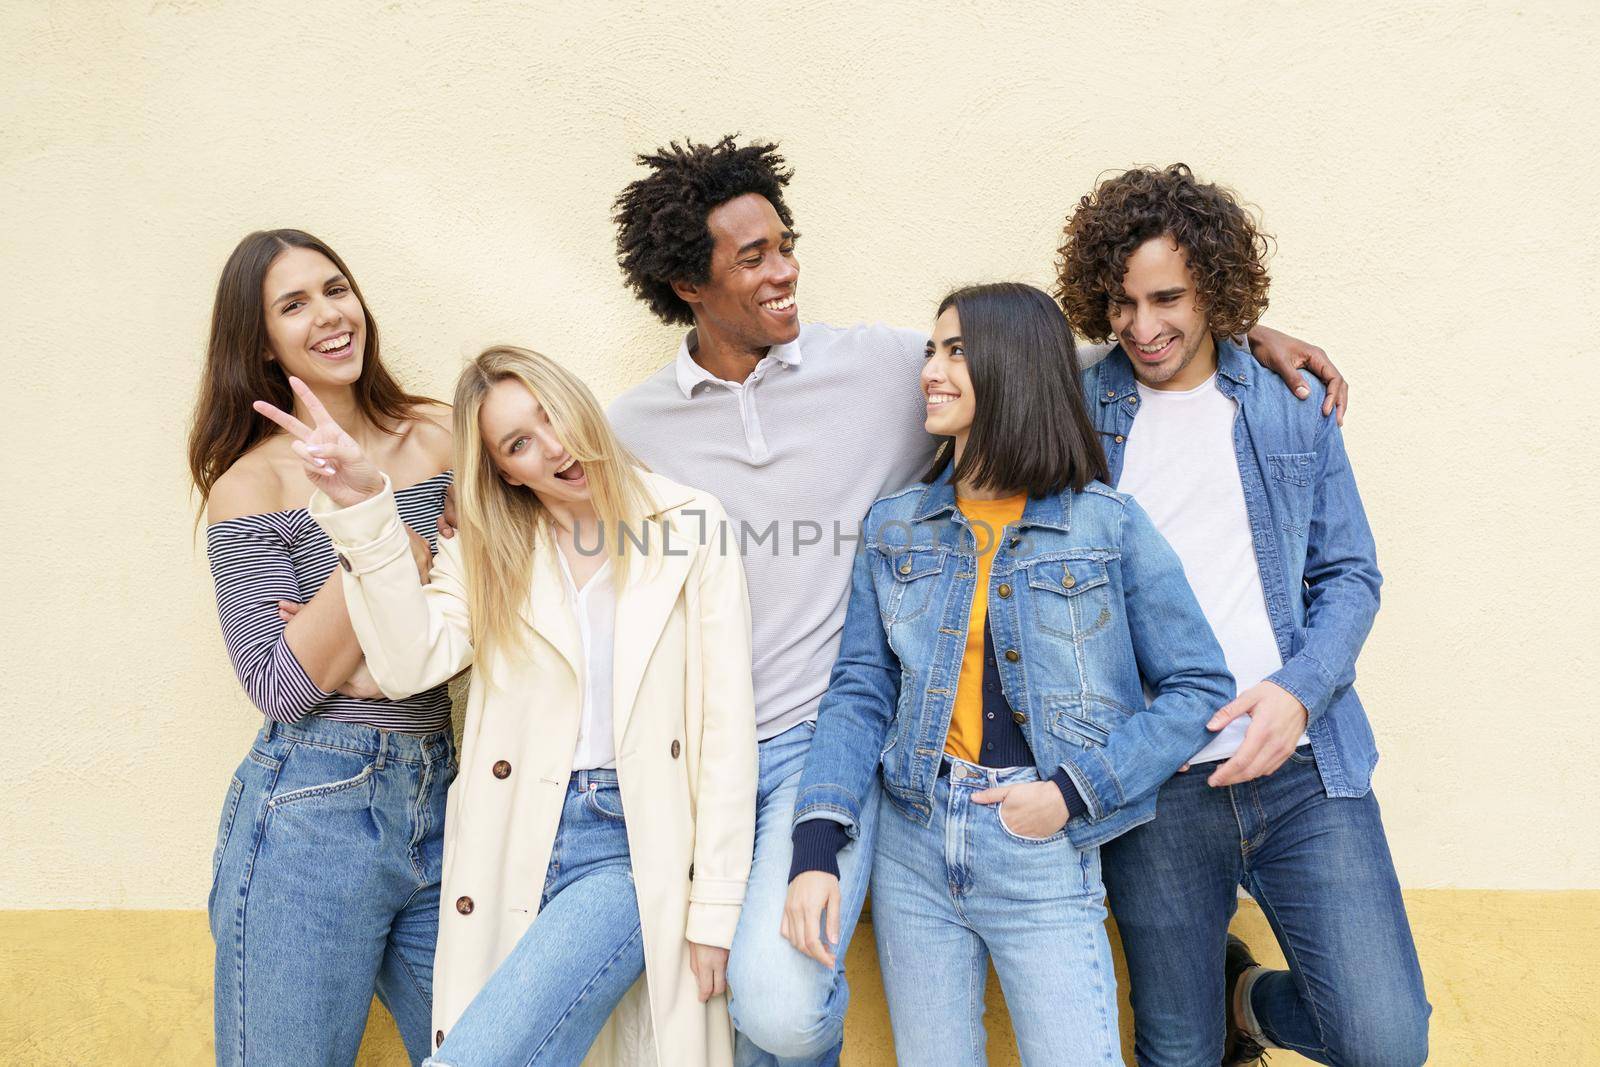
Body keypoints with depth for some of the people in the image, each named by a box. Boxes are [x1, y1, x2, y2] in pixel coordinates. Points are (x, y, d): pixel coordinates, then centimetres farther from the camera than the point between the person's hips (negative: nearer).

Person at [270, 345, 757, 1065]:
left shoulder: (689, 526, -1)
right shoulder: (488, 552, 9)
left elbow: (726, 721, -2)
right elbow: (409, 663, -9)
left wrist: (717, 907, -5)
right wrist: (362, 505, -16)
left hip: (639, 846, -3)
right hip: (520, 843, 3)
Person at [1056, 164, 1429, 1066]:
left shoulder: (1293, 408, 7)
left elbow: (1350, 576, 8)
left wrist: (1299, 689, -11)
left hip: (1304, 767, 1)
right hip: (1151, 784, -1)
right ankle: (1215, 983, 43)